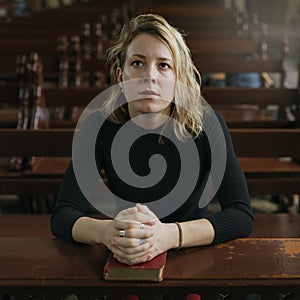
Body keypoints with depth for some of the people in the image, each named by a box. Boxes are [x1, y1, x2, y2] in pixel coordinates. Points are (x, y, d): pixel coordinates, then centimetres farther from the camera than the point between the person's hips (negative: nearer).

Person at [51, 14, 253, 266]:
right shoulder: (101, 126, -10)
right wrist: (107, 232, -36)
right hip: (124, 263, 2)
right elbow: (61, 216, -14)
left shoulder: (205, 125, -13)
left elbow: (242, 216, -17)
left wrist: (169, 235, -34)